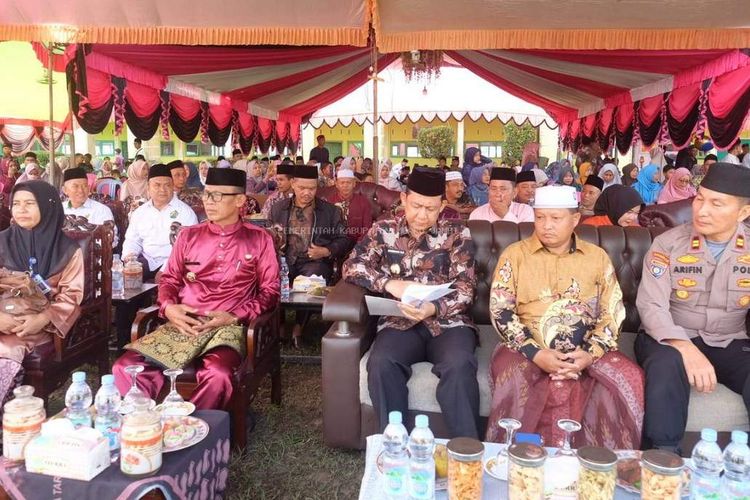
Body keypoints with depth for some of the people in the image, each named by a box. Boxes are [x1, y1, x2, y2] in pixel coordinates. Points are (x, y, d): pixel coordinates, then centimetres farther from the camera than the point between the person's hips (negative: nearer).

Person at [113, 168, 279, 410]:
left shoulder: (258, 239, 8)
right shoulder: (188, 235, 18)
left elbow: (270, 291, 6)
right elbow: (169, 279, 21)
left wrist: (234, 317, -10)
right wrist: (168, 307, -2)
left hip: (227, 326, -3)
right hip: (183, 323, 4)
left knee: (217, 376, -37)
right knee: (125, 367, -20)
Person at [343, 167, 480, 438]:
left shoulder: (457, 233, 6)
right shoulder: (384, 230, 11)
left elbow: (465, 289, -1)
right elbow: (352, 266, 2)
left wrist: (433, 308, -23)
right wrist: (389, 283, -16)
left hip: (448, 321, -1)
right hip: (400, 322, 1)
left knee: (459, 365, -33)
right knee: (381, 364, -30)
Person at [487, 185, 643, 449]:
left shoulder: (598, 257, 12)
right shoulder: (515, 254, 6)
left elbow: (613, 312, 8)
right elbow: (500, 310, -2)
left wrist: (591, 353, -11)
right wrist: (536, 353, -15)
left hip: (586, 352, 2)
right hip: (529, 349, -2)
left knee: (630, 378, -24)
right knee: (512, 381, -34)